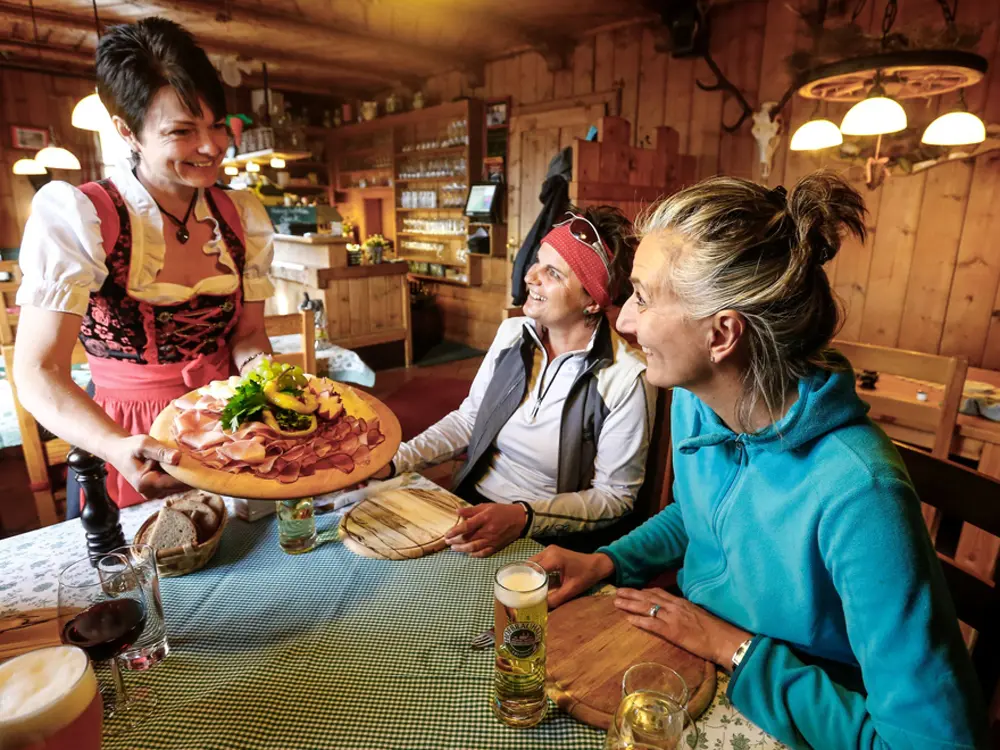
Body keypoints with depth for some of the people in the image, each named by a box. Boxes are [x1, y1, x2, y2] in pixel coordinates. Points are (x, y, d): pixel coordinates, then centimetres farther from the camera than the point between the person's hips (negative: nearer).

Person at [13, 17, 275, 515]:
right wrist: (118, 447, -39)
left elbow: (247, 335, 3)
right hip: (134, 452, -3)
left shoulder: (243, 217, -2)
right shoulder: (75, 217, -16)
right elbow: (38, 374, -20)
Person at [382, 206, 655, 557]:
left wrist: (524, 518, -25)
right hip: (469, 505, 5)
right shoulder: (512, 333, -1)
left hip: (543, 539, -5)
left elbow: (615, 496, -12)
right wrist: (395, 462, -3)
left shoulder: (625, 379, -19)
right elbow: (468, 419, 8)